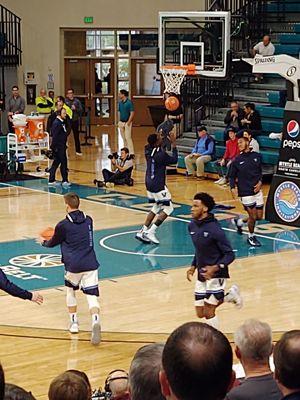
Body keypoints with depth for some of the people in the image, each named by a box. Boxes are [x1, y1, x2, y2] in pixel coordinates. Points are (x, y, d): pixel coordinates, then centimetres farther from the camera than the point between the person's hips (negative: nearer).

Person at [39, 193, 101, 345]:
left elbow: (53, 243, 11)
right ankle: (95, 321, -29)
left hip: (73, 266, -2)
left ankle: (74, 322, 25)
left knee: (70, 291, 24)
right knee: (92, 296, -4)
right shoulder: (88, 220, 9)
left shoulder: (63, 225, -4)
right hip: (90, 264, 2)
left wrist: (43, 242, 35)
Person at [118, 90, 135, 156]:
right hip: (121, 122, 7)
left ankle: (131, 152, -10)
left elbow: (132, 113, -13)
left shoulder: (129, 102, -11)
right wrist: (119, 122, 11)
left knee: (128, 137, -12)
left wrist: (128, 122, -17)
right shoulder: (120, 103, 10)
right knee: (123, 138, 11)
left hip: (127, 122, -7)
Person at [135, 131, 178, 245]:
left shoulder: (147, 150, 0)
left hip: (149, 183, 8)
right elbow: (174, 159, -8)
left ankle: (143, 231, 15)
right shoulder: (161, 154, -22)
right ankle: (151, 232, -5)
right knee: (168, 208, 2)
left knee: (156, 207, 21)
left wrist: (159, 135, 19)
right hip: (158, 185, -8)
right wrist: (173, 143, -6)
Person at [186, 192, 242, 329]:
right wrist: (193, 266, 8)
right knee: (200, 313, 12)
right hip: (202, 275, 8)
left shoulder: (215, 229, -21)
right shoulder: (192, 226, 2)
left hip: (216, 275, -8)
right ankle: (231, 295, 31)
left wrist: (216, 268, -32)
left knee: (208, 312, -8)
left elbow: (230, 254, -18)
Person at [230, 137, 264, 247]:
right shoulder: (237, 160, -4)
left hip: (257, 191, 4)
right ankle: (251, 237, 21)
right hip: (245, 193, -4)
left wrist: (260, 182, -5)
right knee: (252, 216, -2)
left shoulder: (257, 156, 2)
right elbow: (232, 176, 1)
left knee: (259, 216, 9)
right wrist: (233, 187, -16)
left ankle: (239, 221, 33)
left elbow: (260, 171, 12)